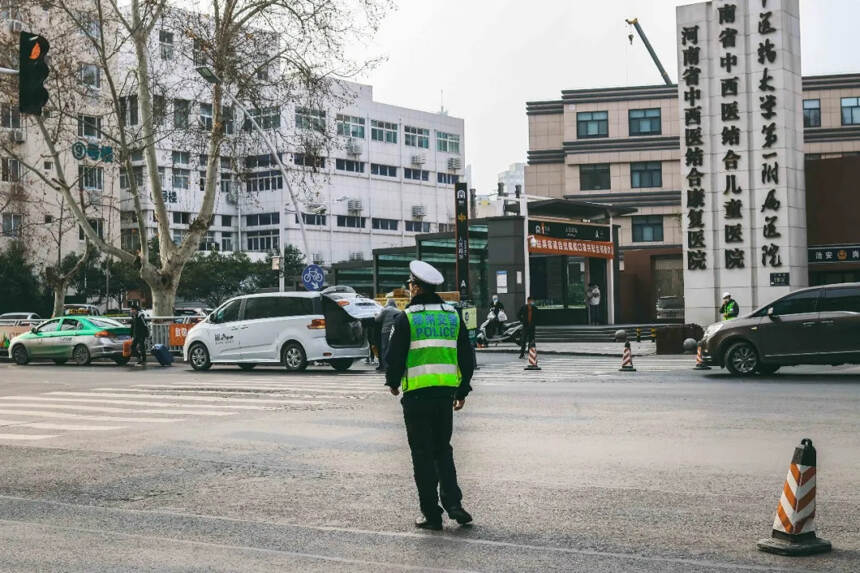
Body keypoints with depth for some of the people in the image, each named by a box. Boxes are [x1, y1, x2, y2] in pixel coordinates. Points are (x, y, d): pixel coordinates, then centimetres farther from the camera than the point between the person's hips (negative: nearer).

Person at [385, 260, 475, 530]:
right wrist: (462, 391, 20)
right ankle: (453, 503, 4)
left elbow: (395, 356, -7)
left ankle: (432, 513, 6)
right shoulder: (453, 316, 8)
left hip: (417, 394, -4)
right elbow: (467, 357, 11)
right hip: (446, 393, 4)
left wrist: (393, 382, 12)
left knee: (423, 454, 4)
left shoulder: (407, 318, -7)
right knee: (443, 450, 17)